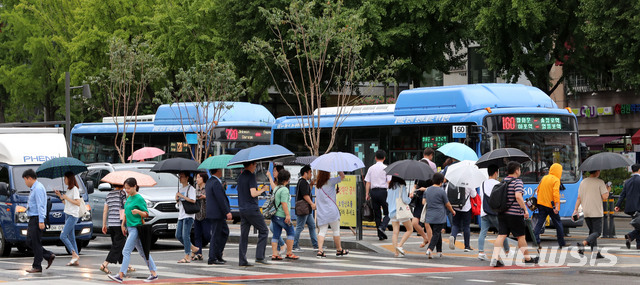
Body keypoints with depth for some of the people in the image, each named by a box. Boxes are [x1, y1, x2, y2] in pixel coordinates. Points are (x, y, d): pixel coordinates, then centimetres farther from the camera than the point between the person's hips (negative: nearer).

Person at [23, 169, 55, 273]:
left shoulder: (38, 188, -14)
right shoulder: (34, 188, 18)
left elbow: (40, 206, -20)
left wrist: (41, 221, -24)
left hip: (37, 218, -10)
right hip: (32, 219, 10)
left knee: (36, 243, -6)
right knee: (30, 242, 11)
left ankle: (37, 266, -1)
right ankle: (49, 256, 13)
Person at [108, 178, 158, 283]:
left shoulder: (139, 199, -11)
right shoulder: (129, 198, 14)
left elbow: (146, 214, -11)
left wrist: (138, 211, -29)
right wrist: (123, 225, 18)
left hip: (136, 228, -9)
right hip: (130, 227, 9)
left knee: (126, 251, -12)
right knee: (142, 252, 12)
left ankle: (120, 275, -13)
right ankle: (154, 273, 16)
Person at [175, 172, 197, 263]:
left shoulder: (190, 188, -5)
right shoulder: (180, 189, 19)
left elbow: (193, 200, -17)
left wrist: (182, 196, -15)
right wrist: (177, 199, 4)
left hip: (188, 215, -8)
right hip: (181, 215, 8)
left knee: (185, 235, -13)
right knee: (178, 235, 5)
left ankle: (187, 256, -12)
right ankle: (192, 248, 21)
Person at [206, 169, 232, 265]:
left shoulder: (209, 182, 15)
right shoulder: (216, 183, -17)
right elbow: (220, 199, -21)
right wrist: (227, 212, -19)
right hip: (217, 213, -10)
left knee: (225, 232, 15)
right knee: (216, 235, -5)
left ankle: (218, 254, 15)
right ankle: (212, 258, -1)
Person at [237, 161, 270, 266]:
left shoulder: (240, 176, 14)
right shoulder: (251, 176, -12)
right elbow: (253, 194, -20)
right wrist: (263, 189, -4)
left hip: (242, 209, 8)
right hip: (252, 209, -8)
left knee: (244, 235, 7)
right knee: (264, 231, 2)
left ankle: (242, 260, 4)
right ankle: (259, 256, -4)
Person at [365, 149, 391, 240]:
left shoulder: (371, 168, 8)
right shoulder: (386, 168, -3)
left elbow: (367, 183, 7)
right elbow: (389, 182, -7)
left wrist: (367, 194, 11)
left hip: (373, 191, 4)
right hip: (383, 191, -4)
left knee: (377, 213, 9)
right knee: (387, 213, 4)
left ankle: (380, 234, 9)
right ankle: (382, 227, -21)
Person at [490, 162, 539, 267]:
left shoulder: (502, 182, 10)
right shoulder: (517, 182, -12)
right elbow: (518, 196, -26)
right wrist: (525, 210, -21)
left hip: (502, 213, 6)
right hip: (515, 214, -6)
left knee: (501, 235, 0)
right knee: (521, 236, 8)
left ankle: (495, 258, -13)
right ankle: (527, 258, 22)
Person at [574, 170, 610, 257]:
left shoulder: (583, 182, 9)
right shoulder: (600, 182, -8)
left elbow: (579, 198, 8)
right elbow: (605, 197, -11)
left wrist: (576, 209, 9)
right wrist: (608, 190, 8)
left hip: (586, 213, 6)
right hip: (596, 212, -6)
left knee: (592, 231, 14)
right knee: (597, 232, -4)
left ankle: (595, 252, 10)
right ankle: (583, 244, -26)